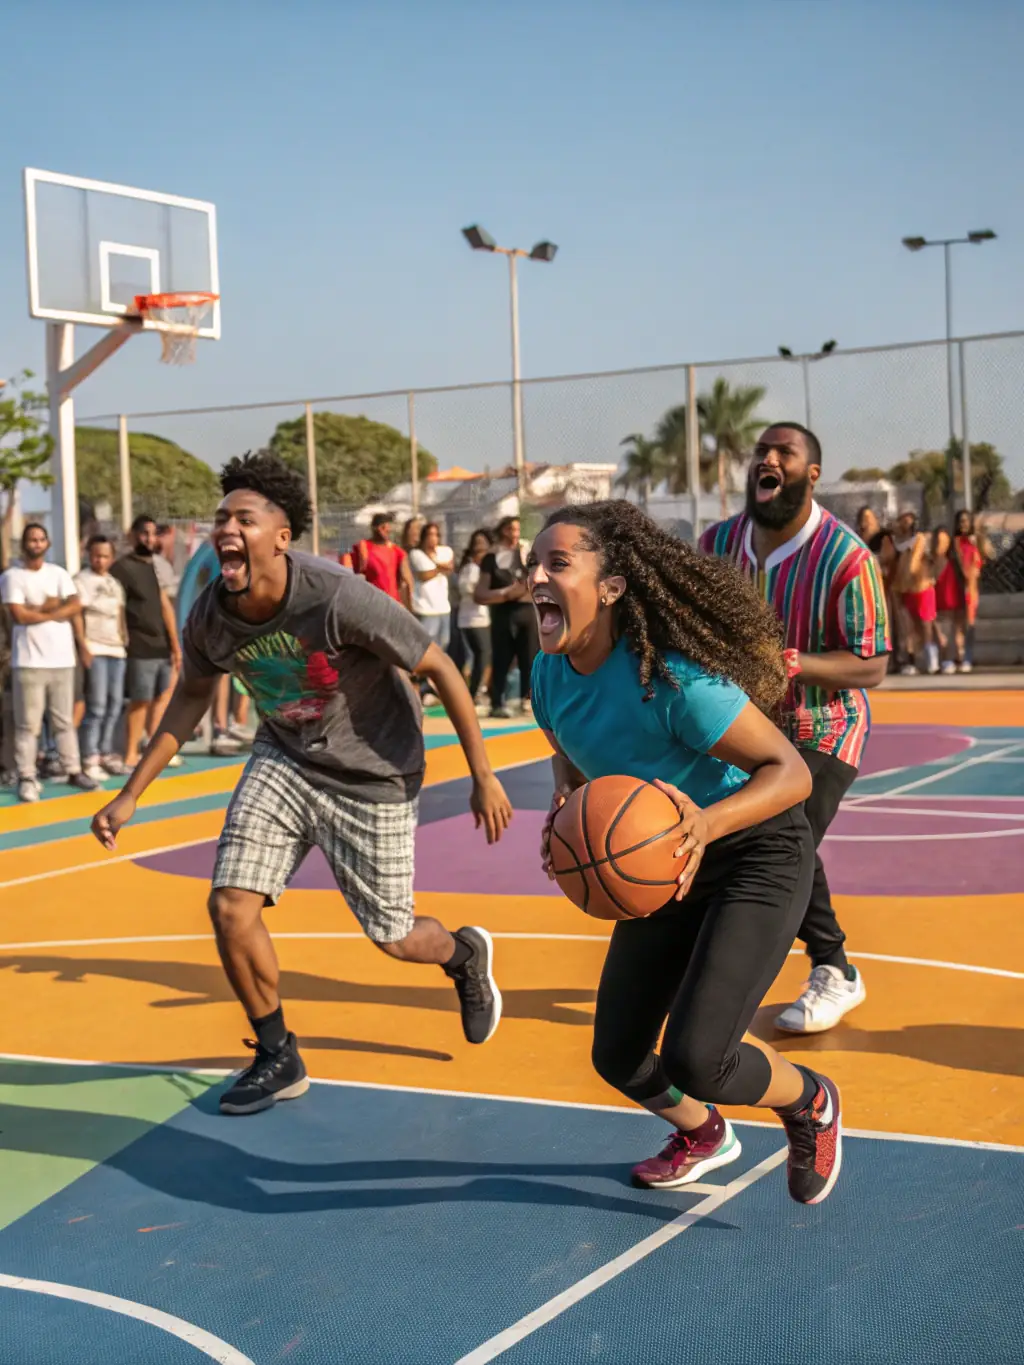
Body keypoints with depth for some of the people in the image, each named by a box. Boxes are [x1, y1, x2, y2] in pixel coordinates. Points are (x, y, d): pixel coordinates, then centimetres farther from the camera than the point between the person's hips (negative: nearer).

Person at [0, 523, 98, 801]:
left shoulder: (59, 574, 11)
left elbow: (76, 606, -2)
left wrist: (40, 611, -11)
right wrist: (53, 608, -4)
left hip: (61, 658, 4)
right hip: (29, 660, -4)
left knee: (65, 721, 10)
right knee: (28, 723, -4)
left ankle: (73, 771, 15)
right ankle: (26, 777, -3)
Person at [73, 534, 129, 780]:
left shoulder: (114, 583, 19)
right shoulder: (82, 580, -2)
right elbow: (76, 616, -8)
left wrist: (125, 641, 12)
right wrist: (83, 647, -15)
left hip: (116, 649, 7)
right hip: (95, 650, -7)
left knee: (115, 704, 6)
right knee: (97, 706, -10)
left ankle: (106, 753, 14)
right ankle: (90, 760, -7)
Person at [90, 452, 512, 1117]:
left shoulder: (340, 599, -31)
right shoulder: (210, 618, -13)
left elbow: (440, 668, -19)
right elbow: (192, 696, 8)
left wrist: (483, 776, -15)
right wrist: (131, 795, 6)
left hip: (371, 776, -4)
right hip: (284, 759, 5)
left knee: (393, 939, 4)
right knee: (231, 907, -10)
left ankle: (466, 953, 43)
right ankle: (278, 1059, 13)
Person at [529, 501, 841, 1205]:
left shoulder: (672, 679, -32)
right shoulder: (551, 675, -10)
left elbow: (790, 772, -27)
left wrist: (706, 823, -43)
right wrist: (564, 803, -10)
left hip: (757, 856, -7)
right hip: (664, 868, 7)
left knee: (695, 1060, -19)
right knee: (618, 1058, 10)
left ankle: (810, 1103, 17)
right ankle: (704, 1137, 46)